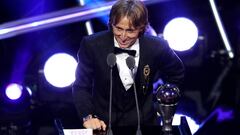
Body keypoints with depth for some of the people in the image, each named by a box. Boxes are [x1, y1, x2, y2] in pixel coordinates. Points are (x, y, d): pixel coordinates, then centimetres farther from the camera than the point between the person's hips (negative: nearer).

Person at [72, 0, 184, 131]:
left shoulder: (156, 47, -12)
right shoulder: (92, 45, -11)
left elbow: (176, 75, 9)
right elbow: (81, 87, 0)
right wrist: (88, 117, -13)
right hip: (102, 124, -3)